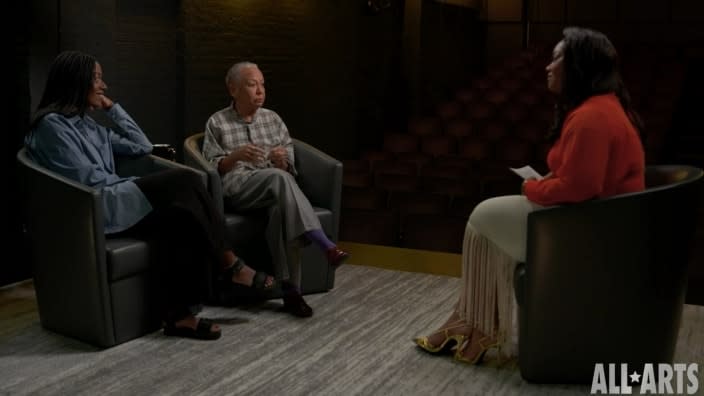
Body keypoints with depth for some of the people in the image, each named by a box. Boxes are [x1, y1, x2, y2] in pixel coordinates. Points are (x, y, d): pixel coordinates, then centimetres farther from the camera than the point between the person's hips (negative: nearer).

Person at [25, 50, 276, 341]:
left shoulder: (90, 126, 23)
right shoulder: (52, 124, -4)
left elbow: (142, 146, 22)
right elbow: (87, 179, -12)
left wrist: (112, 108, 20)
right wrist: (134, 185, -4)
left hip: (112, 203, 8)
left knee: (178, 217, -24)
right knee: (183, 181, -24)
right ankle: (228, 263, -14)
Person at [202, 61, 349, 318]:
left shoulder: (273, 119, 18)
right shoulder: (217, 123, 10)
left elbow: (289, 167, 14)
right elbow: (212, 167, 2)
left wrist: (282, 161, -11)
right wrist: (236, 155, -17)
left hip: (275, 187, 3)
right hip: (237, 187, -3)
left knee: (281, 210, -35)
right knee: (278, 178, -36)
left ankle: (290, 291, -37)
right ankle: (325, 246, -46)